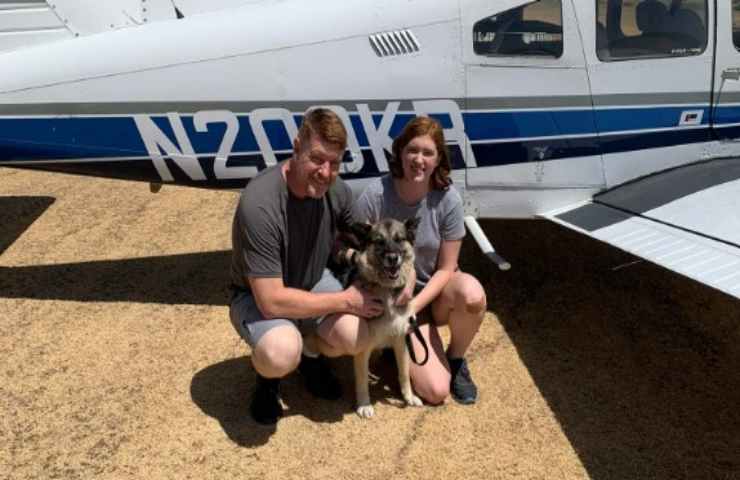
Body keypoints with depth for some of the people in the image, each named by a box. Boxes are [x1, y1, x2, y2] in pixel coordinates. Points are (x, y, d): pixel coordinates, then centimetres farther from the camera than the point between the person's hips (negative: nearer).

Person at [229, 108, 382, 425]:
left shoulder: (337, 191, -15)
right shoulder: (259, 205, -34)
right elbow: (272, 301, -32)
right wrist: (345, 301, -25)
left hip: (313, 282, 5)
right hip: (258, 296, -5)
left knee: (356, 338, -22)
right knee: (281, 354, -35)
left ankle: (310, 352, 14)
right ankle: (268, 374, 4)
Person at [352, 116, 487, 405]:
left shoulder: (448, 199, -16)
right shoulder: (375, 195, -19)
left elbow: (446, 269, -10)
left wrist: (412, 307, -21)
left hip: (435, 293, 2)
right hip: (395, 297, -2)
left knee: (472, 293, -36)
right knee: (436, 390, -17)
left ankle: (456, 359, -4)